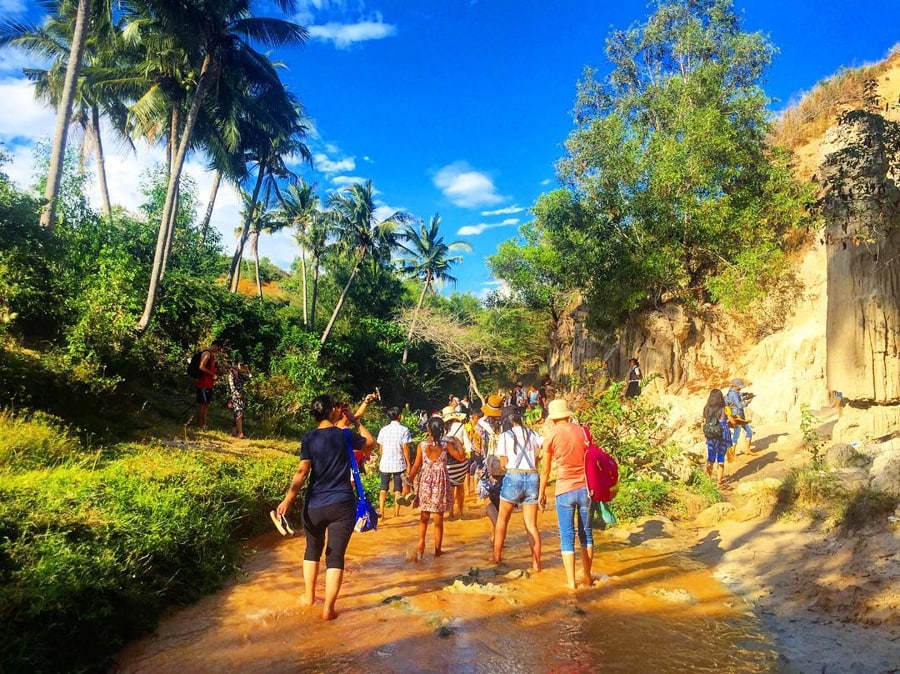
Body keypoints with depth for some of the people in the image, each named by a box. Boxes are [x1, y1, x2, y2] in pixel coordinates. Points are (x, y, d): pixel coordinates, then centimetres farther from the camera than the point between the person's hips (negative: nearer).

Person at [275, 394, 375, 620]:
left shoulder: (308, 438, -3)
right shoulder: (345, 435, -3)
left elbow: (302, 472, -12)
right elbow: (370, 441, 15)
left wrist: (288, 500, -13)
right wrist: (355, 420, 18)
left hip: (314, 505, 2)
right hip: (342, 505, -2)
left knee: (313, 550, 24)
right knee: (335, 557, 3)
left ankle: (309, 596, 37)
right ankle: (328, 608, 4)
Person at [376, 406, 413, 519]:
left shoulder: (383, 430, 2)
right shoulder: (403, 430, -9)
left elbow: (380, 449, 5)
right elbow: (405, 448, -10)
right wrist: (408, 463, -2)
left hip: (385, 464, 2)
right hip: (399, 464, -2)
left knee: (383, 489, 10)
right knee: (398, 489, 11)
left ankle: (382, 513, 5)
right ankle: (396, 512, 17)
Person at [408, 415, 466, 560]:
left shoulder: (422, 445, -6)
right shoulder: (446, 444, -8)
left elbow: (416, 466, -4)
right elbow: (461, 457, -3)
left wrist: (409, 481, 4)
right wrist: (458, 443, 10)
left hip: (425, 482, 1)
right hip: (440, 482, -1)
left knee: (424, 515, 15)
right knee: (438, 517, 8)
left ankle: (421, 543, -1)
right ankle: (438, 549, 15)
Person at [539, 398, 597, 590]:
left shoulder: (552, 434, -5)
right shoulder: (582, 431, 3)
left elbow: (545, 469, -1)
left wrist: (541, 493, 11)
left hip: (565, 490, -3)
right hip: (585, 488, 3)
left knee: (567, 536, 6)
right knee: (586, 533, 18)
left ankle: (571, 581, 8)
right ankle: (587, 576, 31)